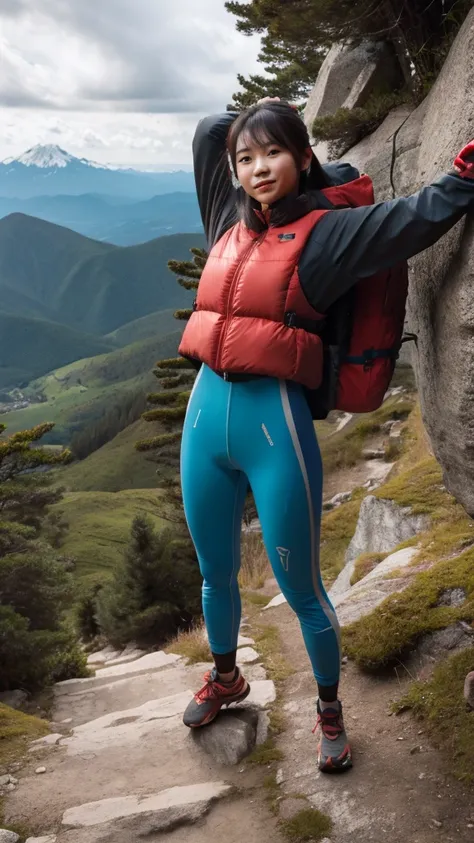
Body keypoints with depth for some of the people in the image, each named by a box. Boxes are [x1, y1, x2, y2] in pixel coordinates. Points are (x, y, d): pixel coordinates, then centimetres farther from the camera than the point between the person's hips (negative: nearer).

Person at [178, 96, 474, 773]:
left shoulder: (326, 231, -3)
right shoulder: (229, 218, 12)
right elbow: (209, 130, 24)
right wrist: (267, 113, 22)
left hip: (277, 424, -5)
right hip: (206, 415, 6)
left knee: (300, 589, 7)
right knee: (215, 575, 22)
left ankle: (329, 710, 33)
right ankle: (224, 679, 49)